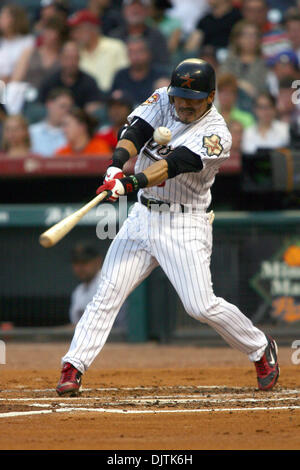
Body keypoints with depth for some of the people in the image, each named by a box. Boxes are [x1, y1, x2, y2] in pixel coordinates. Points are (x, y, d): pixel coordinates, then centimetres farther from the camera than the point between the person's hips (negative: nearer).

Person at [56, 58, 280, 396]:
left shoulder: (216, 136, -15)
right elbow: (136, 131, -12)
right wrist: (117, 165, -33)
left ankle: (261, 350, 11)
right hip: (143, 215, 5)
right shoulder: (163, 101, 3)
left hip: (184, 225, -5)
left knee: (201, 306, -11)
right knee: (108, 293, -5)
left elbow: (174, 165, -28)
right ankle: (73, 368, -6)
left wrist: (129, 183, -42)